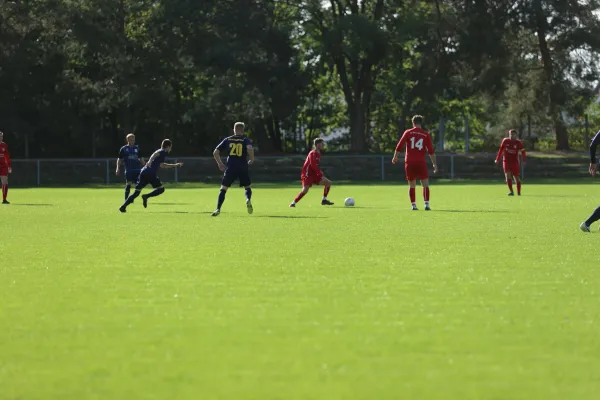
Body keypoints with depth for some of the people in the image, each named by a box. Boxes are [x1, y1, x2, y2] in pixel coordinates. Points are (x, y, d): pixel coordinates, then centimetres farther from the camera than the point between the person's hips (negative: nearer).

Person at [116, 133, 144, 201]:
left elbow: (141, 159, 20)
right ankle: (126, 199, -4)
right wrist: (118, 169, -1)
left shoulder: (137, 148, 14)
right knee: (128, 184, -10)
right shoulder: (123, 149, 5)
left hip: (137, 169, 3)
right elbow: (119, 160, 8)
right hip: (129, 169, -3)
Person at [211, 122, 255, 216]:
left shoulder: (227, 140, 12)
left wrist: (220, 164, 17)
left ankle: (218, 209, -7)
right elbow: (250, 149, -17)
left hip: (231, 167, 0)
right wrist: (251, 160, -1)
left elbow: (215, 153, 8)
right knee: (247, 187, 18)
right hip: (243, 167, 0)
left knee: (223, 188, 6)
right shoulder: (245, 140, 6)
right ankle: (248, 200, -13)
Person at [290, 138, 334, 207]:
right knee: (305, 190, -22)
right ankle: (293, 203, -11)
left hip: (313, 174, 9)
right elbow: (313, 165, -24)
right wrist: (320, 174, -21)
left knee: (328, 183, 5)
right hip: (307, 175, -9)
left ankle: (324, 200, 11)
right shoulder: (313, 153, -16)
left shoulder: (318, 154, 12)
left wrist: (319, 172, 6)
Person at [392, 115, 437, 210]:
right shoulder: (426, 135, 2)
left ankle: (413, 205, 6)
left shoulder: (408, 132, 2)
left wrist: (395, 157, 12)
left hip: (409, 162, 1)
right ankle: (426, 204, -10)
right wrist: (434, 164, 3)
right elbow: (431, 151, 0)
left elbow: (399, 146, -2)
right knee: (425, 184, 2)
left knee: (412, 185, 10)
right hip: (421, 162, -1)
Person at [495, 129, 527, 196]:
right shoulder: (505, 141, 1)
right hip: (506, 161, 1)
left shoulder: (518, 143, -5)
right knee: (508, 175, -17)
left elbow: (523, 152, -3)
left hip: (515, 162, -1)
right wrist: (497, 159, 13)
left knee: (517, 177, 3)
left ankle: (519, 193, 18)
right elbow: (501, 150, 11)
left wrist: (524, 161, -17)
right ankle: (511, 191, -19)